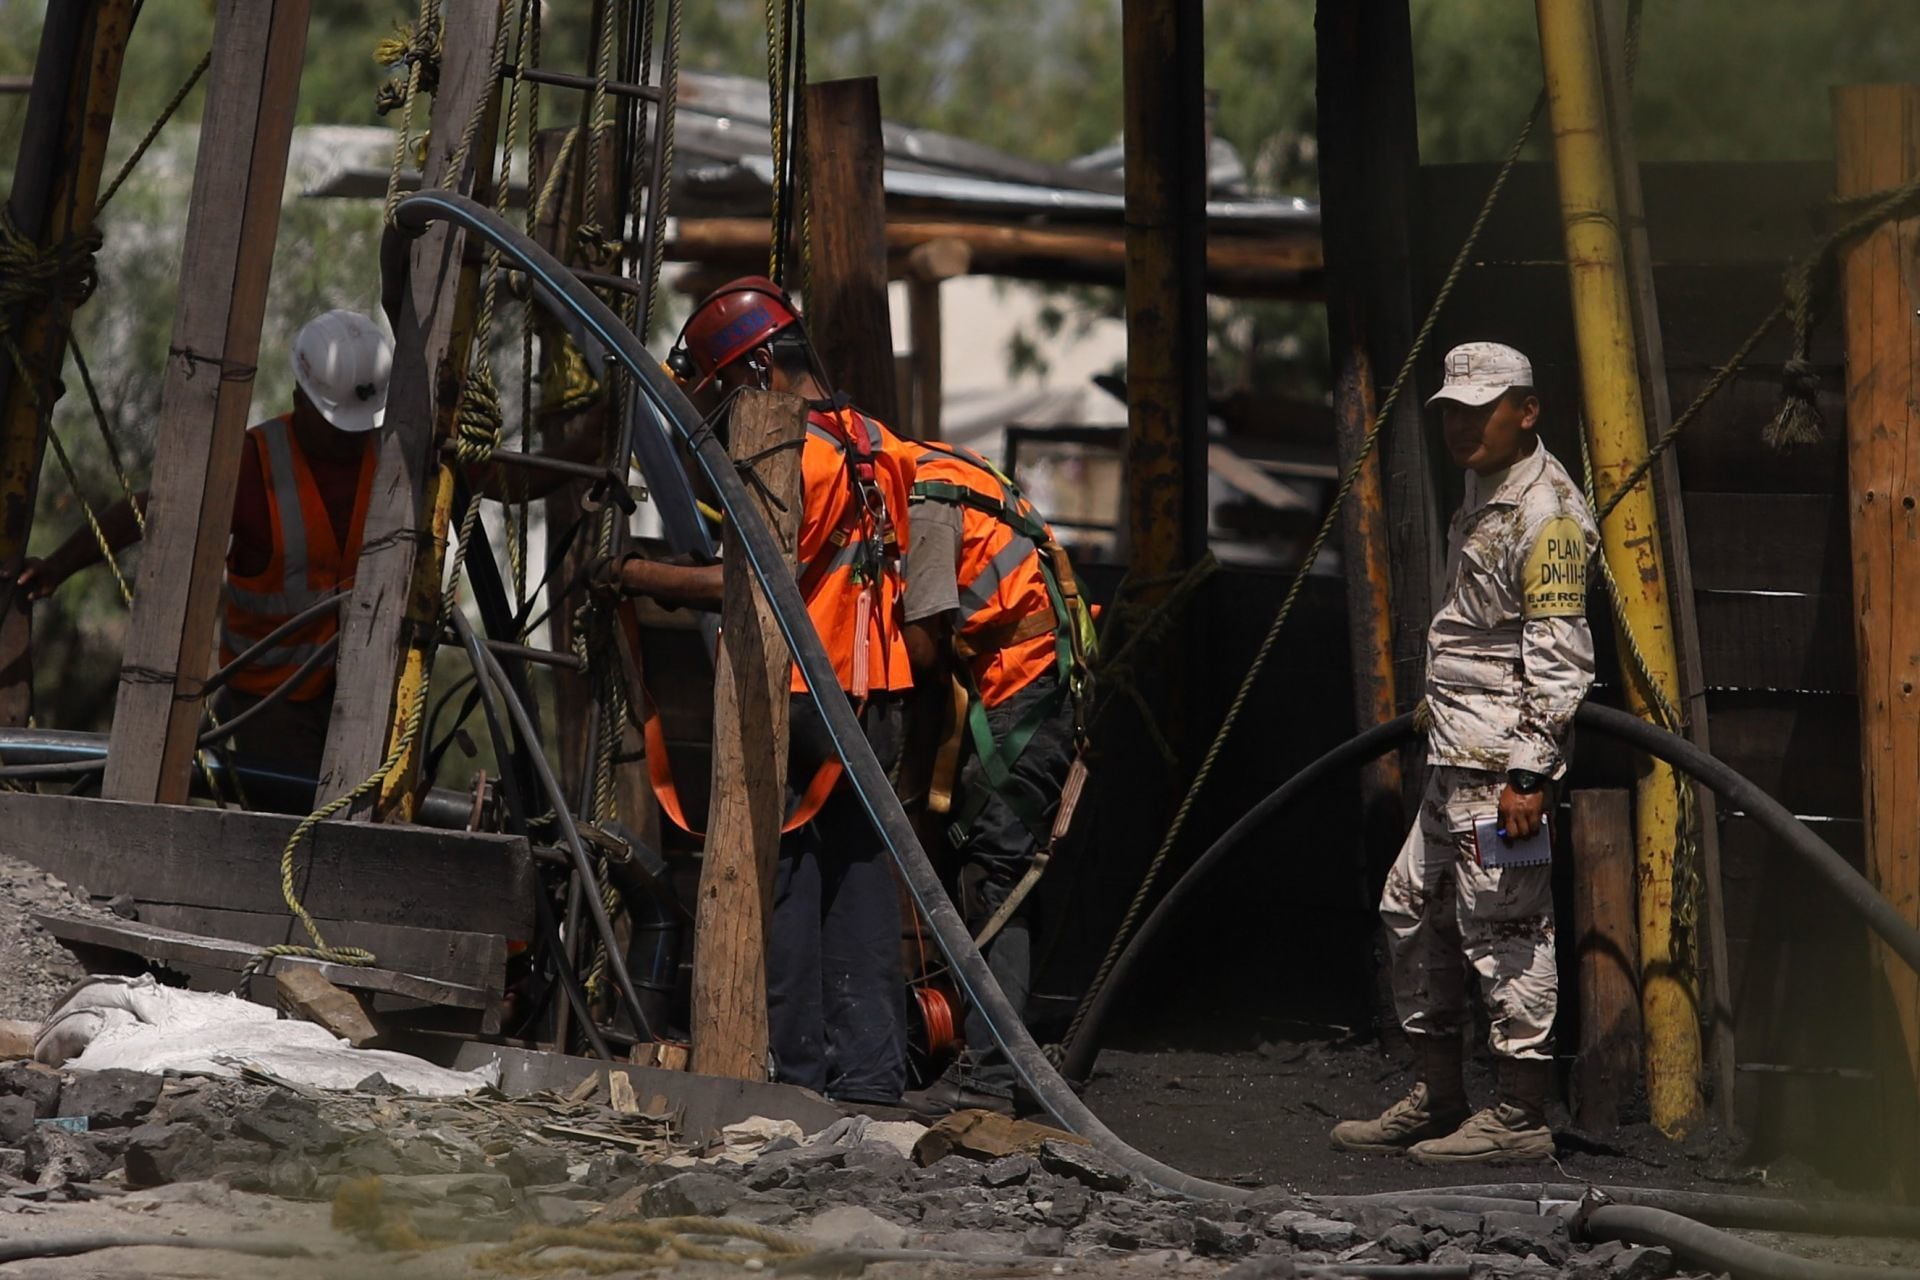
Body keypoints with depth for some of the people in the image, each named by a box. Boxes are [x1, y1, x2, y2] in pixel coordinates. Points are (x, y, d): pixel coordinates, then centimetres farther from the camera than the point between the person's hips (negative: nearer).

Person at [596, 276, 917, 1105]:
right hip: (873, 698, 8)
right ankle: (869, 1070, 10)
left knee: (782, 880, -2)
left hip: (798, 699, -8)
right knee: (859, 877, 9)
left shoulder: (789, 452, -13)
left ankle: (792, 1065, -2)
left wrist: (639, 577, -13)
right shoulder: (878, 446, 14)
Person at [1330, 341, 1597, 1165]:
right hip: (1452, 761, 11)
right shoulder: (1480, 500, 18)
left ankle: (1522, 1119, -1)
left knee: (1504, 929, -7)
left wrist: (1529, 775, -22)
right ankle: (1437, 1098, 23)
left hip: (1503, 766, -11)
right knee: (1413, 914, 14)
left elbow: (1559, 659, -18)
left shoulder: (1547, 515, -13)